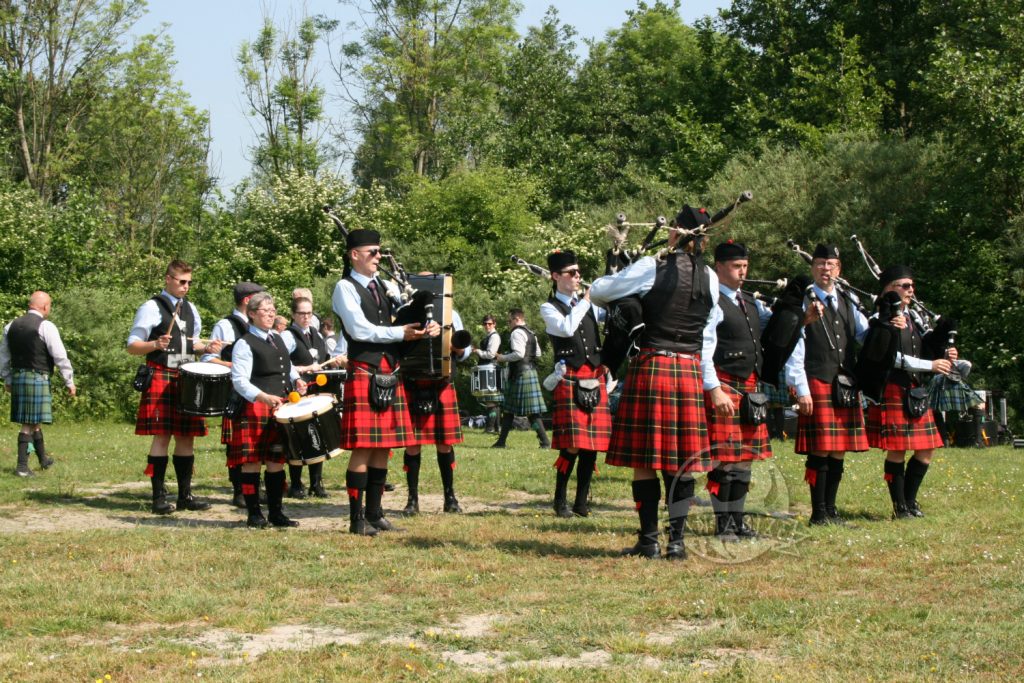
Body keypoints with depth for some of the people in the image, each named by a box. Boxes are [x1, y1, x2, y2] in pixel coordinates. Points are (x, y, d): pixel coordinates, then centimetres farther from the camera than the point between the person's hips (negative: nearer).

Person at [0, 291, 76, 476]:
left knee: (33, 420, 18)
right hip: (38, 378, -7)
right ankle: (22, 466, -6)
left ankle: (43, 459, 33)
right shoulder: (46, 327, -10)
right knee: (30, 423, -4)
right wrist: (69, 382, -3)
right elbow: (60, 357, -11)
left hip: (17, 377, 7)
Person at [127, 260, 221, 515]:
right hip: (161, 379, -6)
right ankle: (159, 497, -3)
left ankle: (185, 495, 12)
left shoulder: (191, 309, 15)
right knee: (162, 437, -7)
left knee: (186, 436, 6)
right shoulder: (151, 308, -4)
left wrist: (206, 348, 6)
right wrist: (155, 345, -23)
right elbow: (132, 346, -5)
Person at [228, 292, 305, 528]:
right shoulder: (244, 344, -6)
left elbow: (288, 367, 30)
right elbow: (239, 380, -14)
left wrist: (296, 381, 7)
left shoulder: (278, 339, 18)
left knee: (276, 462, 9)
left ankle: (276, 512, 15)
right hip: (255, 411, -7)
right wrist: (264, 397, -26)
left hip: (281, 410, 7)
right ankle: (254, 514, 2)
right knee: (252, 462, -4)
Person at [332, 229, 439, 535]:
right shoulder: (345, 288, -3)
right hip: (364, 375, -7)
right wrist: (400, 333, -10)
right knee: (363, 449, -7)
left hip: (390, 377, 7)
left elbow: (409, 318, 21)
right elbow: (359, 329, -14)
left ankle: (375, 514, 17)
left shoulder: (384, 286, 18)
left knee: (383, 448, 9)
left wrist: (430, 326, -1)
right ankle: (357, 519, -2)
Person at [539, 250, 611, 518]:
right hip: (570, 381, -5)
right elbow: (566, 328, -14)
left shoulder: (589, 303, 18)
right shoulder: (549, 308, 3)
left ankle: (581, 503, 12)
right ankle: (561, 501, 4)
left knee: (592, 446, 4)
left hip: (595, 380, 5)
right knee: (572, 445, -10)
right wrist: (585, 301, -6)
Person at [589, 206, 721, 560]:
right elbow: (708, 337, 15)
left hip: (651, 365, -4)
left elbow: (597, 291, 1)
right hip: (690, 371, 4)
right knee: (682, 460, 7)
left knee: (645, 459, 1)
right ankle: (676, 539, 6)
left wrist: (621, 303, 22)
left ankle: (649, 540, 3)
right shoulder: (710, 278, 8)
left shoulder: (652, 267, -6)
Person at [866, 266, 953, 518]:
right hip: (892, 391, -8)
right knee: (897, 451, -4)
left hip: (916, 391, 8)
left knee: (926, 450, 7)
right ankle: (899, 507, 5)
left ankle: (910, 501, 19)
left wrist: (944, 357, 1)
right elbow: (891, 356, -17)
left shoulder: (913, 317, 16)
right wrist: (930, 365, -18)